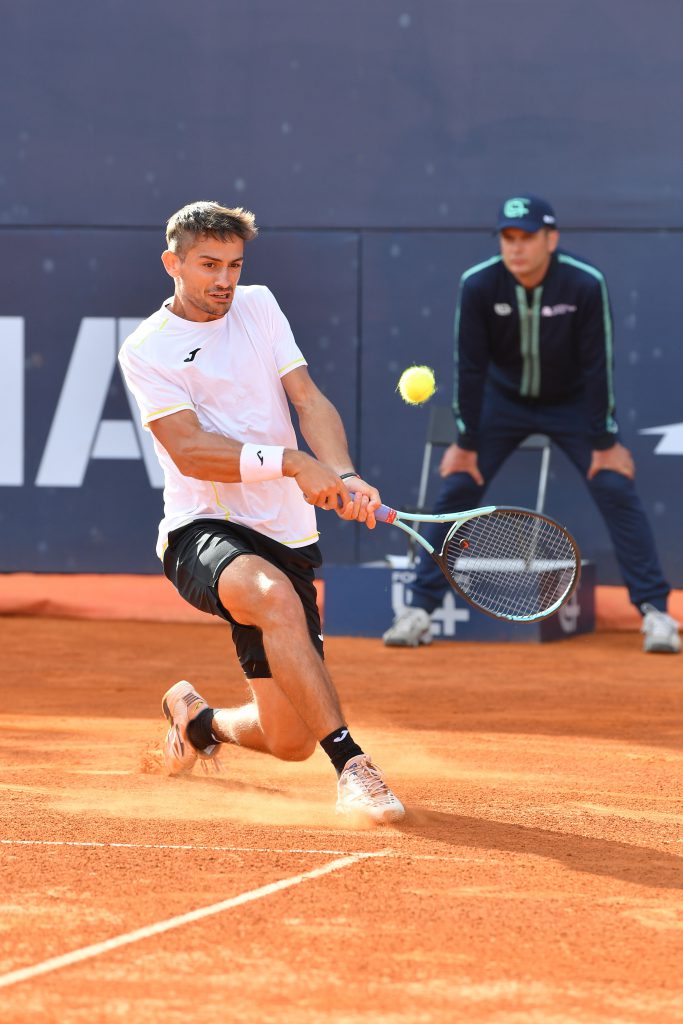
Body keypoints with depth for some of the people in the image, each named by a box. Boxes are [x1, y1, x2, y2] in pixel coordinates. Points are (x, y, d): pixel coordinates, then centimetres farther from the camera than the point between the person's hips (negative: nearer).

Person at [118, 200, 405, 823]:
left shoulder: (258, 307, 11)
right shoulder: (145, 350, -4)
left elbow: (310, 400, 0)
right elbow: (191, 450, -16)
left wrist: (344, 476, -20)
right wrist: (292, 463, -29)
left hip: (286, 538, 5)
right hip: (200, 532, -5)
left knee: (290, 741, 1)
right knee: (274, 593, -41)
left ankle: (195, 717, 36)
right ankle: (351, 766, -41)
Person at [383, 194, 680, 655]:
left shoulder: (585, 284, -27)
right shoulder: (478, 285, -23)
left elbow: (597, 366, -20)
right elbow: (470, 366, -15)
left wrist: (606, 442, -16)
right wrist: (466, 443, -11)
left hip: (573, 404, -1)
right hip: (503, 400, 1)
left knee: (617, 490, -14)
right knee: (456, 489, -7)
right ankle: (419, 611, 2)